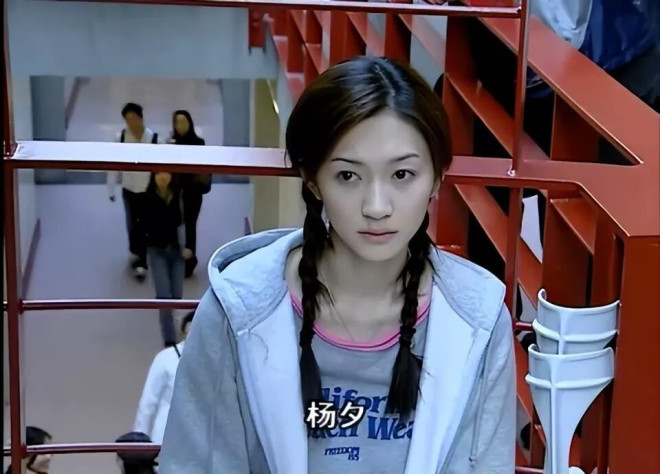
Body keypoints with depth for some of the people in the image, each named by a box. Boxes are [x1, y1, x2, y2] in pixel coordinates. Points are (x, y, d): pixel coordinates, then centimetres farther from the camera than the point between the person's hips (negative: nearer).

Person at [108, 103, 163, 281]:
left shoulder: (154, 138, -18)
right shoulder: (120, 137, -12)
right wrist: (111, 189, -1)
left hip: (148, 191, -2)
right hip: (129, 190, 2)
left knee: (145, 227, 4)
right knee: (131, 225, 18)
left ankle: (141, 263, 13)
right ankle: (136, 253, 41)